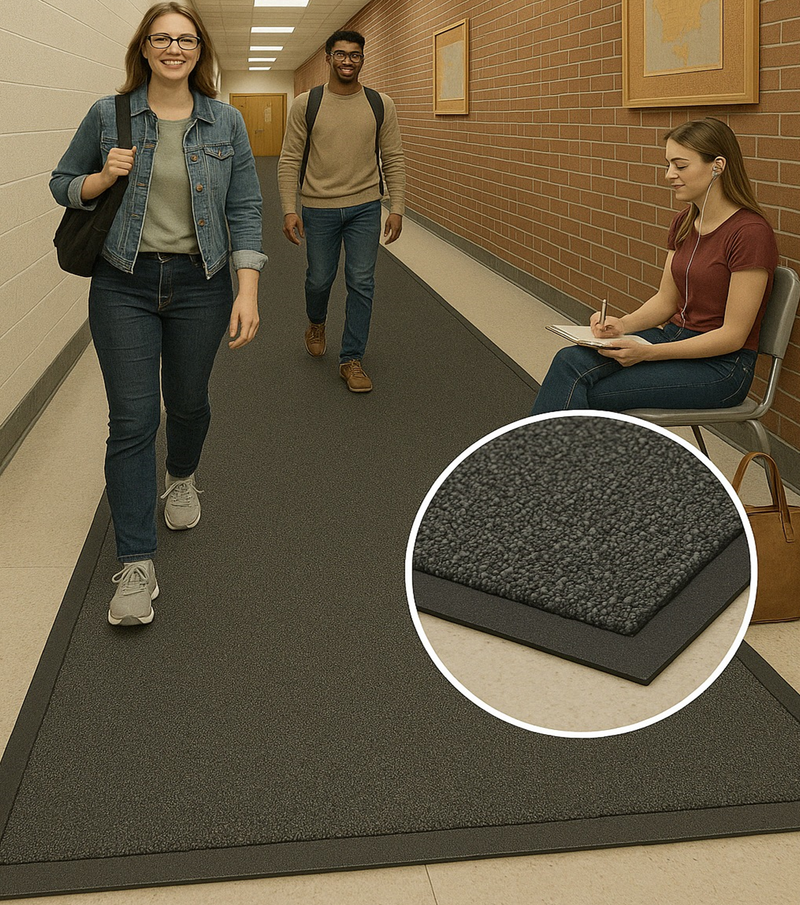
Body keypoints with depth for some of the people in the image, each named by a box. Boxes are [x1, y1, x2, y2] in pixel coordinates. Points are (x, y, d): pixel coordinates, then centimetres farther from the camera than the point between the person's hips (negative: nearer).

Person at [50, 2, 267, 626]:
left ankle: (183, 478, 50)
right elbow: (63, 185, 10)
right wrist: (104, 178, -12)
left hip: (200, 283, 1)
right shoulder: (109, 116, 1)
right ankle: (137, 565, -2)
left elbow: (245, 209, 0)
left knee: (188, 400, 15)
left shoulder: (226, 123, 2)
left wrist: (249, 291, -8)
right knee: (132, 420, -6)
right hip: (124, 286, -1)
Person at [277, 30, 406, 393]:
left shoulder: (381, 105, 0)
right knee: (319, 279, 11)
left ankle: (351, 359, 11)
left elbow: (394, 160, 3)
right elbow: (289, 160, -3)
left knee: (361, 284, 0)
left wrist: (397, 208, -4)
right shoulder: (305, 104, -3)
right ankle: (316, 323, 45)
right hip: (319, 208, -1)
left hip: (365, 207, 1)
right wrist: (289, 209, -10)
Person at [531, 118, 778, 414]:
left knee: (590, 393, -21)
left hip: (720, 366, -7)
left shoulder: (750, 232, -17)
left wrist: (647, 352, -24)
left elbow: (733, 336, -17)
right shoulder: (684, 221, 8)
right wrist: (623, 324, -9)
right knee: (570, 361, -18)